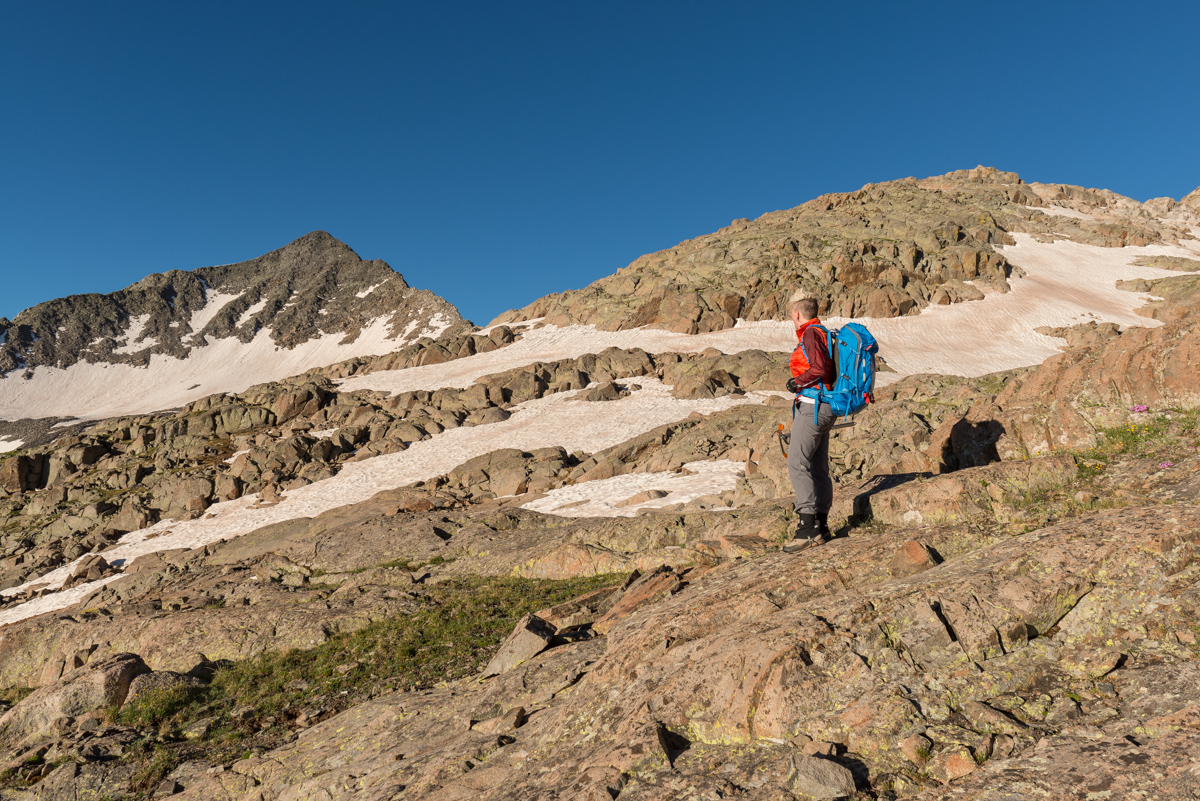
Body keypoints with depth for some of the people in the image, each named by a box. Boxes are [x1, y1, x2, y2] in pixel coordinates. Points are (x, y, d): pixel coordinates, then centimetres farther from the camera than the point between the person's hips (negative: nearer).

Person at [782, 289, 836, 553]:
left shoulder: (810, 334, -12)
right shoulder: (823, 333, 17)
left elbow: (819, 368, -24)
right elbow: (830, 370, 19)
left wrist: (797, 382, -10)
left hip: (812, 406, -10)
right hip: (825, 406, 10)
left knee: (797, 465, -10)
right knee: (819, 467, 12)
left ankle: (807, 528, -10)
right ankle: (821, 527, 18)